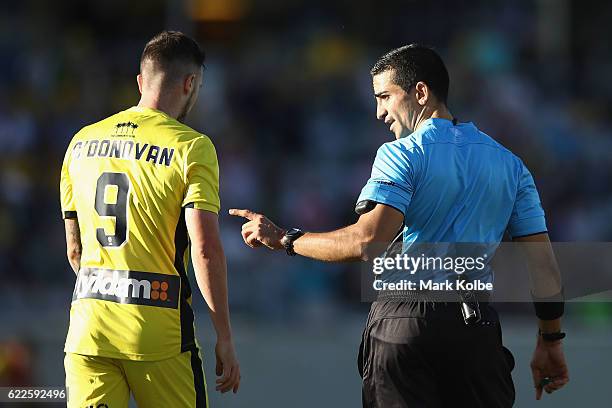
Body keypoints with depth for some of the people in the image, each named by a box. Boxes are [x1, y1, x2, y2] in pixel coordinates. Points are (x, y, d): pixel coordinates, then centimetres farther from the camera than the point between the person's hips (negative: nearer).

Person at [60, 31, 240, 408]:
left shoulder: (82, 142, 11)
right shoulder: (191, 147, -5)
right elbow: (205, 249, -12)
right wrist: (225, 339, -7)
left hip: (88, 330, 4)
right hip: (158, 332, -4)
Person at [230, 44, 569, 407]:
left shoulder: (401, 155, -4)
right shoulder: (510, 165, 12)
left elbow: (367, 243, -17)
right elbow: (543, 264, 8)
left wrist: (284, 239, -7)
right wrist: (551, 341, 16)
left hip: (402, 323, -4)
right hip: (479, 328, 4)